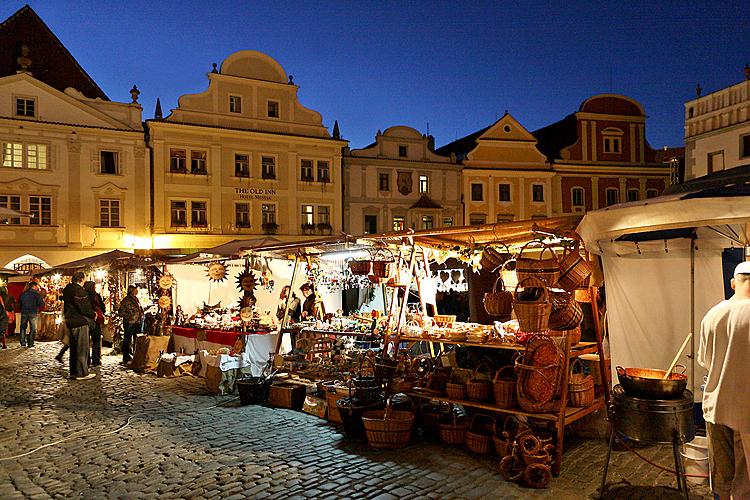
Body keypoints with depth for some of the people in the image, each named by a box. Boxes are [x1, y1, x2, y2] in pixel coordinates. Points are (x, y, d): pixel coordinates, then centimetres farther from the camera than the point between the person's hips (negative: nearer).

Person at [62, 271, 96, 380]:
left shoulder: (67, 289, 13)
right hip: (80, 322, -10)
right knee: (82, 348, -3)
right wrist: (93, 314, -4)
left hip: (70, 322, 10)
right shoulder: (78, 290, -17)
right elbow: (84, 307, -19)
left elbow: (66, 306, 17)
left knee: (74, 347, 15)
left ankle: (74, 372, 22)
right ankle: (82, 373, 0)